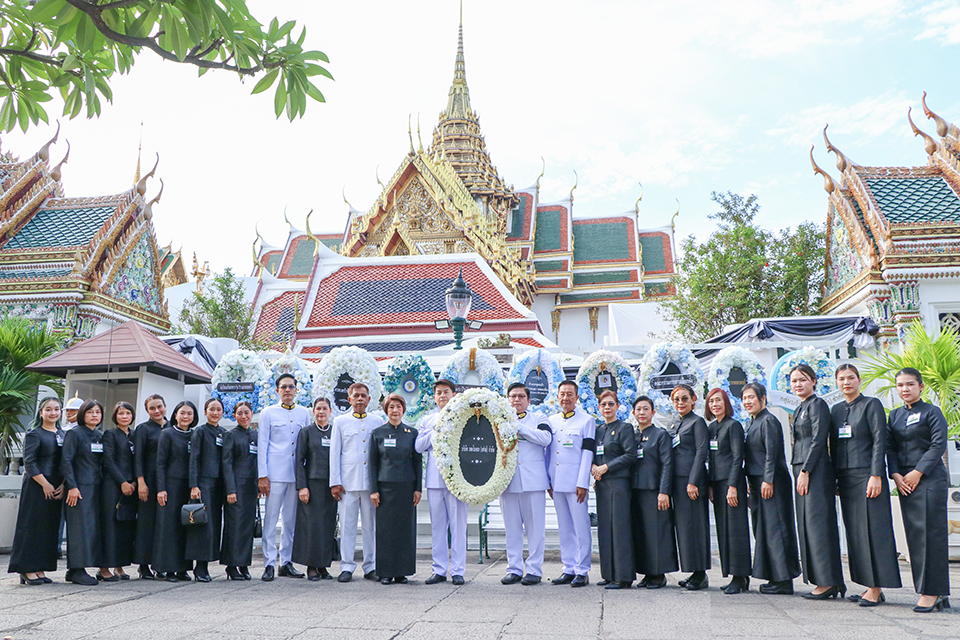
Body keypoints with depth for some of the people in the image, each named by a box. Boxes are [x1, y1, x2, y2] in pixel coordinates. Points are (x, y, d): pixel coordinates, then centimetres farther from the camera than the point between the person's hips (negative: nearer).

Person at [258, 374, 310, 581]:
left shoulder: (304, 413, 12)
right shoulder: (268, 413, 5)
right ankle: (269, 564, 3)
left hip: (297, 474, 3)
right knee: (271, 519, -3)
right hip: (275, 473, -3)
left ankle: (286, 562, 16)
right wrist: (262, 475, -5)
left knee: (291, 520, 7)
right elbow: (262, 445, 2)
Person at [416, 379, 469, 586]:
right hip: (434, 478, 3)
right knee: (437, 526, 7)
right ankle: (439, 570, 15)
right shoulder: (427, 421, 17)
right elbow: (419, 446, 6)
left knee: (458, 526, -3)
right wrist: (435, 431, -4)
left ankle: (457, 571, 5)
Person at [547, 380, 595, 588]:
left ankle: (582, 571, 6)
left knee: (581, 527, -2)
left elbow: (587, 453, -5)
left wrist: (582, 483, -11)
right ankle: (568, 569, 17)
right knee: (564, 528, 9)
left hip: (575, 482, -5)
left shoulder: (587, 420, 0)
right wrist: (548, 481, 10)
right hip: (556, 482, 5)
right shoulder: (552, 420, 14)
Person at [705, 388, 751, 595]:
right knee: (723, 529, 8)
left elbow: (737, 457, -12)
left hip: (731, 481, -8)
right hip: (717, 482, 8)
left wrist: (732, 486, -17)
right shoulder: (711, 427, 15)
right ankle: (735, 575, 14)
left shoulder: (733, 425, -7)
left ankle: (740, 577, -1)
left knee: (735, 528, -6)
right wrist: (710, 485, 12)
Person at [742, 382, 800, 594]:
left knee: (775, 528, -7)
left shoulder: (768, 421, -11)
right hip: (757, 483, 10)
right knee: (763, 528, 11)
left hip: (772, 483, -10)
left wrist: (768, 480, -20)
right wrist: (752, 483, 16)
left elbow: (771, 452, -17)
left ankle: (784, 581, -2)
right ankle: (774, 577, 18)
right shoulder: (752, 423, 16)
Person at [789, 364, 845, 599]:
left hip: (816, 470, -10)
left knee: (818, 522, -8)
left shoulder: (817, 404, -7)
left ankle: (828, 582, -3)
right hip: (803, 470, 10)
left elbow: (818, 440, -14)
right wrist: (800, 472, 16)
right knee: (807, 524, 8)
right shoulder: (799, 409, 20)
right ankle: (824, 582, 13)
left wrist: (805, 471, -18)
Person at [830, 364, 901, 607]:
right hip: (846, 478, 6)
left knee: (871, 529, -5)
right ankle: (869, 586, 13)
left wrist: (876, 475, -16)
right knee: (854, 531, 6)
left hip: (867, 475, -6)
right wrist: (833, 478, 12)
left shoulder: (871, 405, -3)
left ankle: (876, 588, 1)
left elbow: (879, 441, -9)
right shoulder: (836, 410, 15)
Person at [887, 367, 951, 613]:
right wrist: (896, 475, -3)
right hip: (905, 482, 6)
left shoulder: (932, 412, -2)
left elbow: (939, 445, -9)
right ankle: (938, 594, 13)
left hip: (930, 479, -6)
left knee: (930, 534, -7)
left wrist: (917, 472, -14)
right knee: (914, 536, 5)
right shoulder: (895, 415, 15)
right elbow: (890, 447, 11)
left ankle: (932, 591, -2)